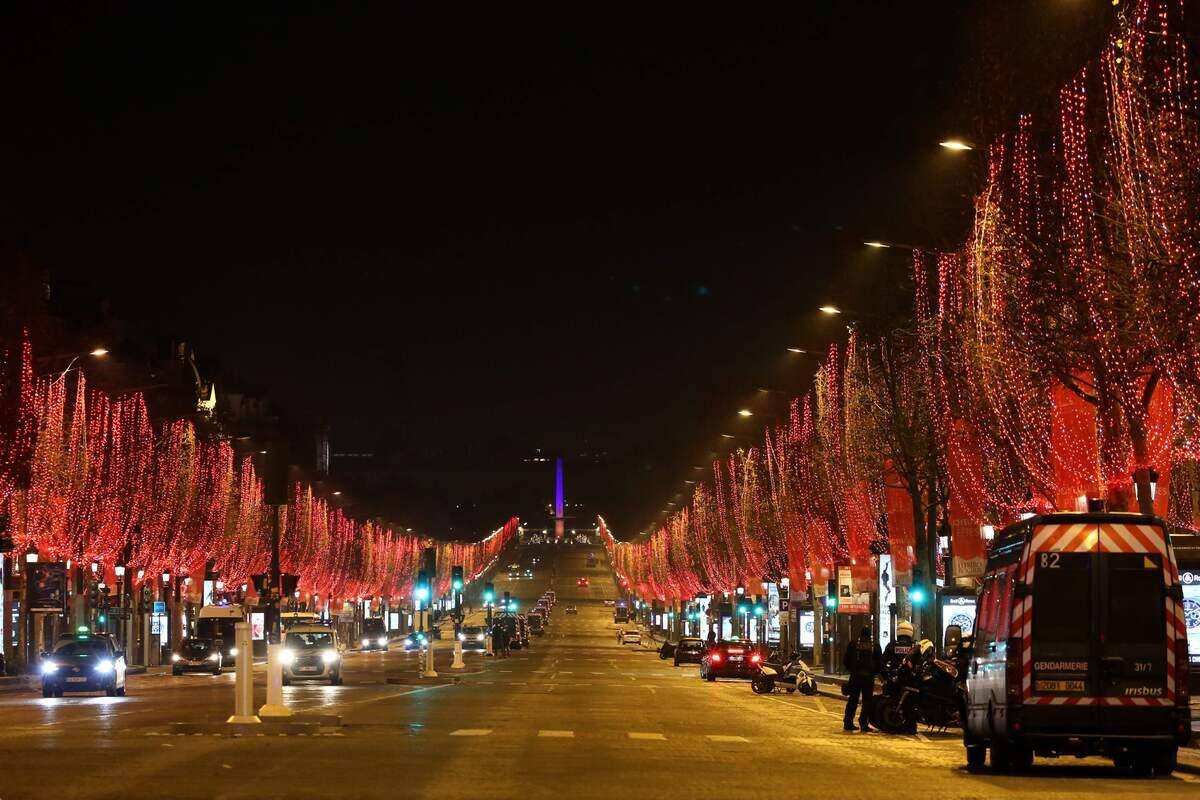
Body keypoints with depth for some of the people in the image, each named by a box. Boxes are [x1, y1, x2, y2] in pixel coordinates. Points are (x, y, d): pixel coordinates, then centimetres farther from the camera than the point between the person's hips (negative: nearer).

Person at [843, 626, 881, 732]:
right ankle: (864, 723, -4)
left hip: (855, 675, 1)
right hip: (869, 676, -1)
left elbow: (846, 660, 3)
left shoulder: (853, 644, 0)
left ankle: (848, 722, 8)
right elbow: (879, 662, 3)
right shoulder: (875, 646, 0)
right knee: (867, 700, 3)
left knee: (852, 700, 8)